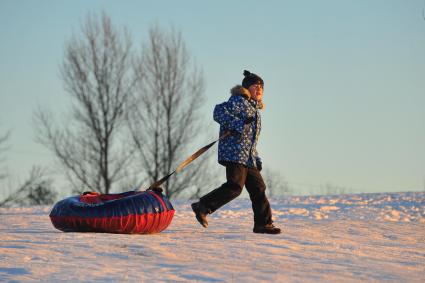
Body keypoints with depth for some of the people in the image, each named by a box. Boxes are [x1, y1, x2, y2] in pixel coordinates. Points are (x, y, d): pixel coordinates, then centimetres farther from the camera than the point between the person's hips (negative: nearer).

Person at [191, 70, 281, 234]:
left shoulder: (255, 109, 25)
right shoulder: (238, 101, -4)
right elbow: (219, 112, -18)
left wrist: (256, 159, 25)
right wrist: (238, 124, -24)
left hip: (248, 157, 9)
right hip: (234, 153, -9)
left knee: (258, 188, 6)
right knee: (235, 187, -17)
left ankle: (263, 224, 9)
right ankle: (202, 207, -10)